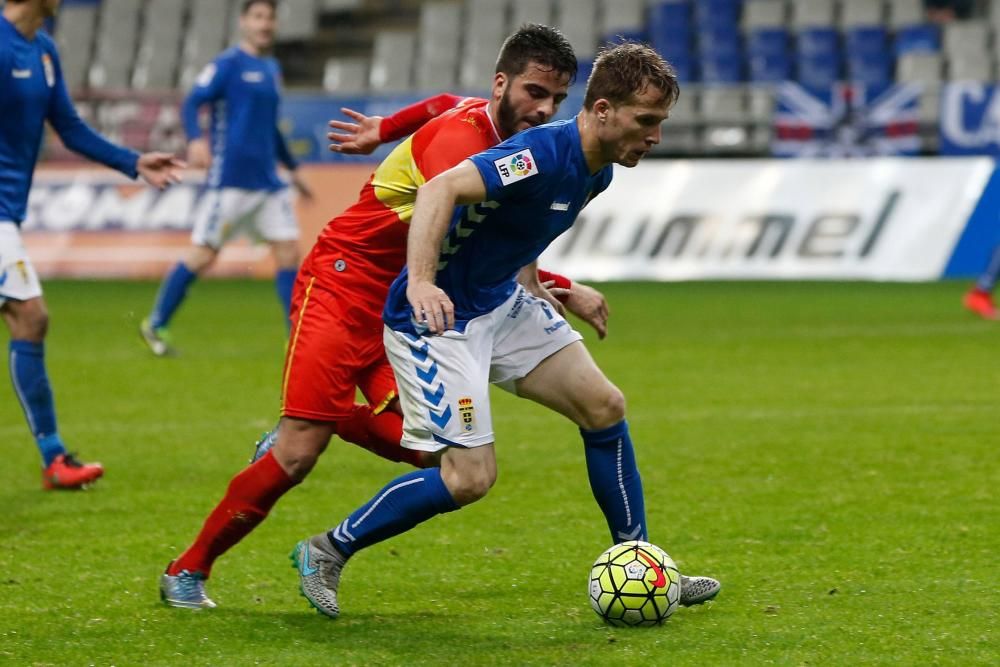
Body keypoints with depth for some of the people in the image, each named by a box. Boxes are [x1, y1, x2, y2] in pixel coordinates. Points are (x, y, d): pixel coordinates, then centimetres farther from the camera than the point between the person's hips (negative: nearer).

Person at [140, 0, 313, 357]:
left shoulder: (272, 69, 18)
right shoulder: (228, 64, -5)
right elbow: (192, 103, -12)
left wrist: (292, 168, 31)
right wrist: (195, 139, -30)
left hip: (267, 180, 7)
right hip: (230, 177, -7)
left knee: (288, 250, -1)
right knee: (203, 255, -5)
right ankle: (155, 325, 9)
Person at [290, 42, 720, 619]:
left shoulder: (599, 169, 2)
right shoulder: (545, 154, -28)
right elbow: (442, 189, -42)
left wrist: (531, 287, 18)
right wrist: (421, 283, -53)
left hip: (502, 302, 9)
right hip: (437, 315, -9)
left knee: (605, 407, 4)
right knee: (471, 476, -12)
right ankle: (328, 552, 6)